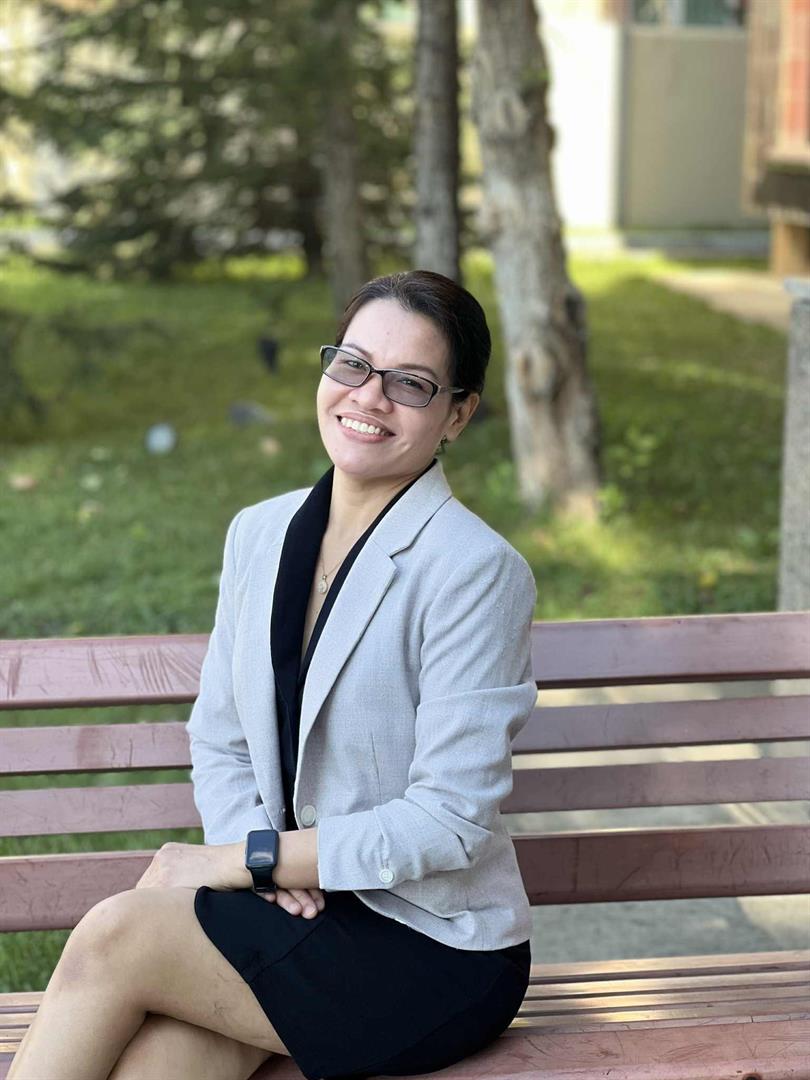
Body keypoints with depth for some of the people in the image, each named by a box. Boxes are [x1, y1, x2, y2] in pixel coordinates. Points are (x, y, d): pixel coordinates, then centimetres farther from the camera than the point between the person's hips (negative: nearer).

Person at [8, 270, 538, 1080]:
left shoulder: (474, 570, -15)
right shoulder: (260, 533, 7)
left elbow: (449, 822, -17)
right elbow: (219, 743, 10)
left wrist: (240, 860, -14)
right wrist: (267, 868, -11)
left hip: (434, 952, -5)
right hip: (303, 905, 5)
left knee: (113, 935, -21)